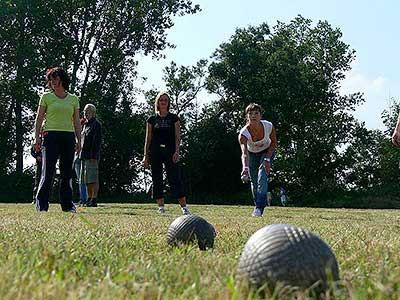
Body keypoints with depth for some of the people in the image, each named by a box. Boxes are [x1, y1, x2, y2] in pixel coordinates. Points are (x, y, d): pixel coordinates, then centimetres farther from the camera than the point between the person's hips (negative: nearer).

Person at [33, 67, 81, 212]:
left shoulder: (74, 99, 13)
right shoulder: (46, 97, 8)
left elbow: (76, 122, 15)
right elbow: (39, 118, 5)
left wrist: (79, 141, 8)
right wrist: (37, 137, -4)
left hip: (69, 137, 3)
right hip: (51, 135, -2)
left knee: (67, 172, 4)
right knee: (48, 171, -8)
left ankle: (67, 204, 11)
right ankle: (42, 204, -2)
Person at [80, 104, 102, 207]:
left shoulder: (96, 124, -6)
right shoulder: (85, 125, 22)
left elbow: (97, 141, -14)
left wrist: (94, 156, -21)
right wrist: (81, 154, 18)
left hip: (92, 157, -9)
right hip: (84, 156, 9)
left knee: (93, 179, -8)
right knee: (86, 180, 10)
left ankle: (94, 200, -7)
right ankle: (89, 199, 16)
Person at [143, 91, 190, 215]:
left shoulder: (174, 118, 8)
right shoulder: (152, 119, 11)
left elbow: (177, 137, 3)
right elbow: (148, 139, 10)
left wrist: (176, 151, -10)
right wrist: (146, 156, 5)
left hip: (170, 151, -2)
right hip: (155, 152, 2)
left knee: (175, 179, -9)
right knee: (157, 180, 3)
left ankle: (184, 207, -9)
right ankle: (161, 206, 10)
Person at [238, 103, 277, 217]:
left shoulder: (269, 126, -29)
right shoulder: (243, 133, -35)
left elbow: (274, 142, -9)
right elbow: (244, 153, -48)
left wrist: (267, 159, -19)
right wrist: (245, 167, -67)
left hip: (267, 152, -1)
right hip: (252, 154, 1)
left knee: (263, 175, -21)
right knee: (254, 182, 3)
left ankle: (259, 208, -20)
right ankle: (258, 204, 30)